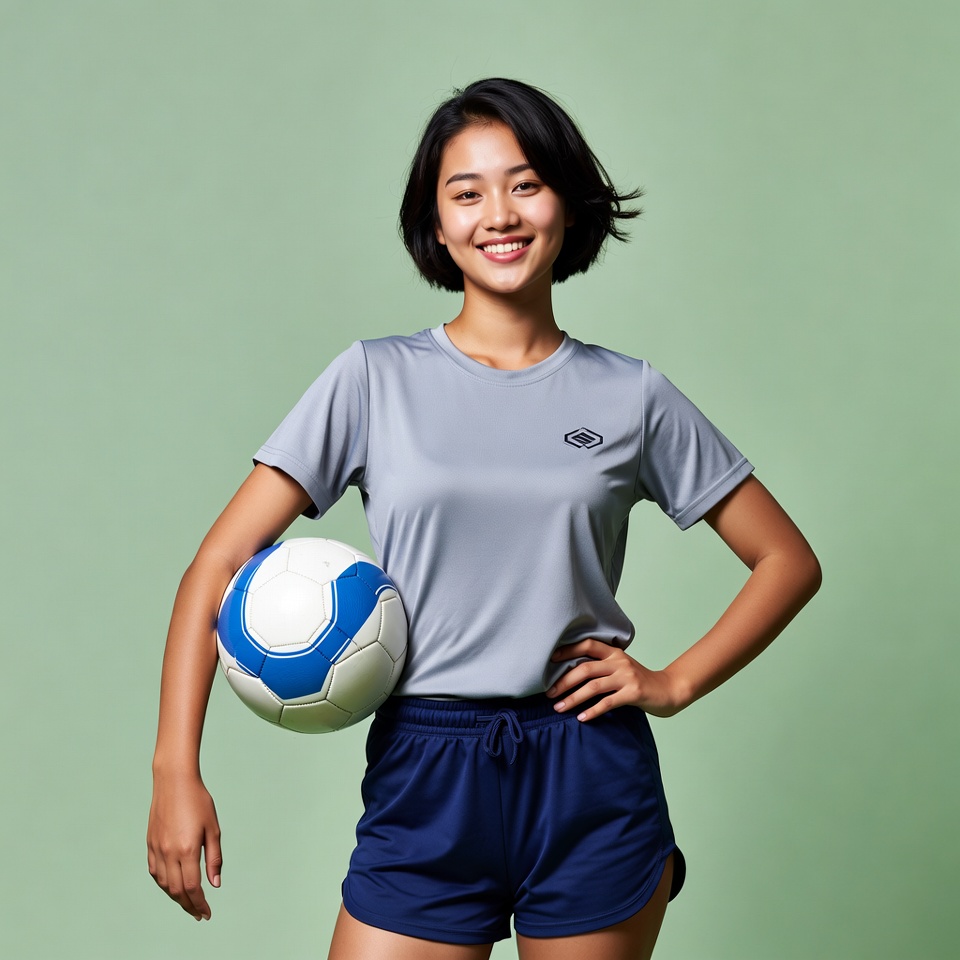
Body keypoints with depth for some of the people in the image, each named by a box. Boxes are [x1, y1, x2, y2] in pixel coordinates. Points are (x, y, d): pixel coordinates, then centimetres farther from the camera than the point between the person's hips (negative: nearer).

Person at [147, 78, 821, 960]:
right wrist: (176, 769, -12)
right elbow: (218, 565, -3)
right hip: (423, 781, 0)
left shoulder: (631, 397, 4)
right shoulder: (376, 380, 1)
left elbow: (789, 561, 12)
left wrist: (674, 683, 0)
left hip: (591, 782, 1)